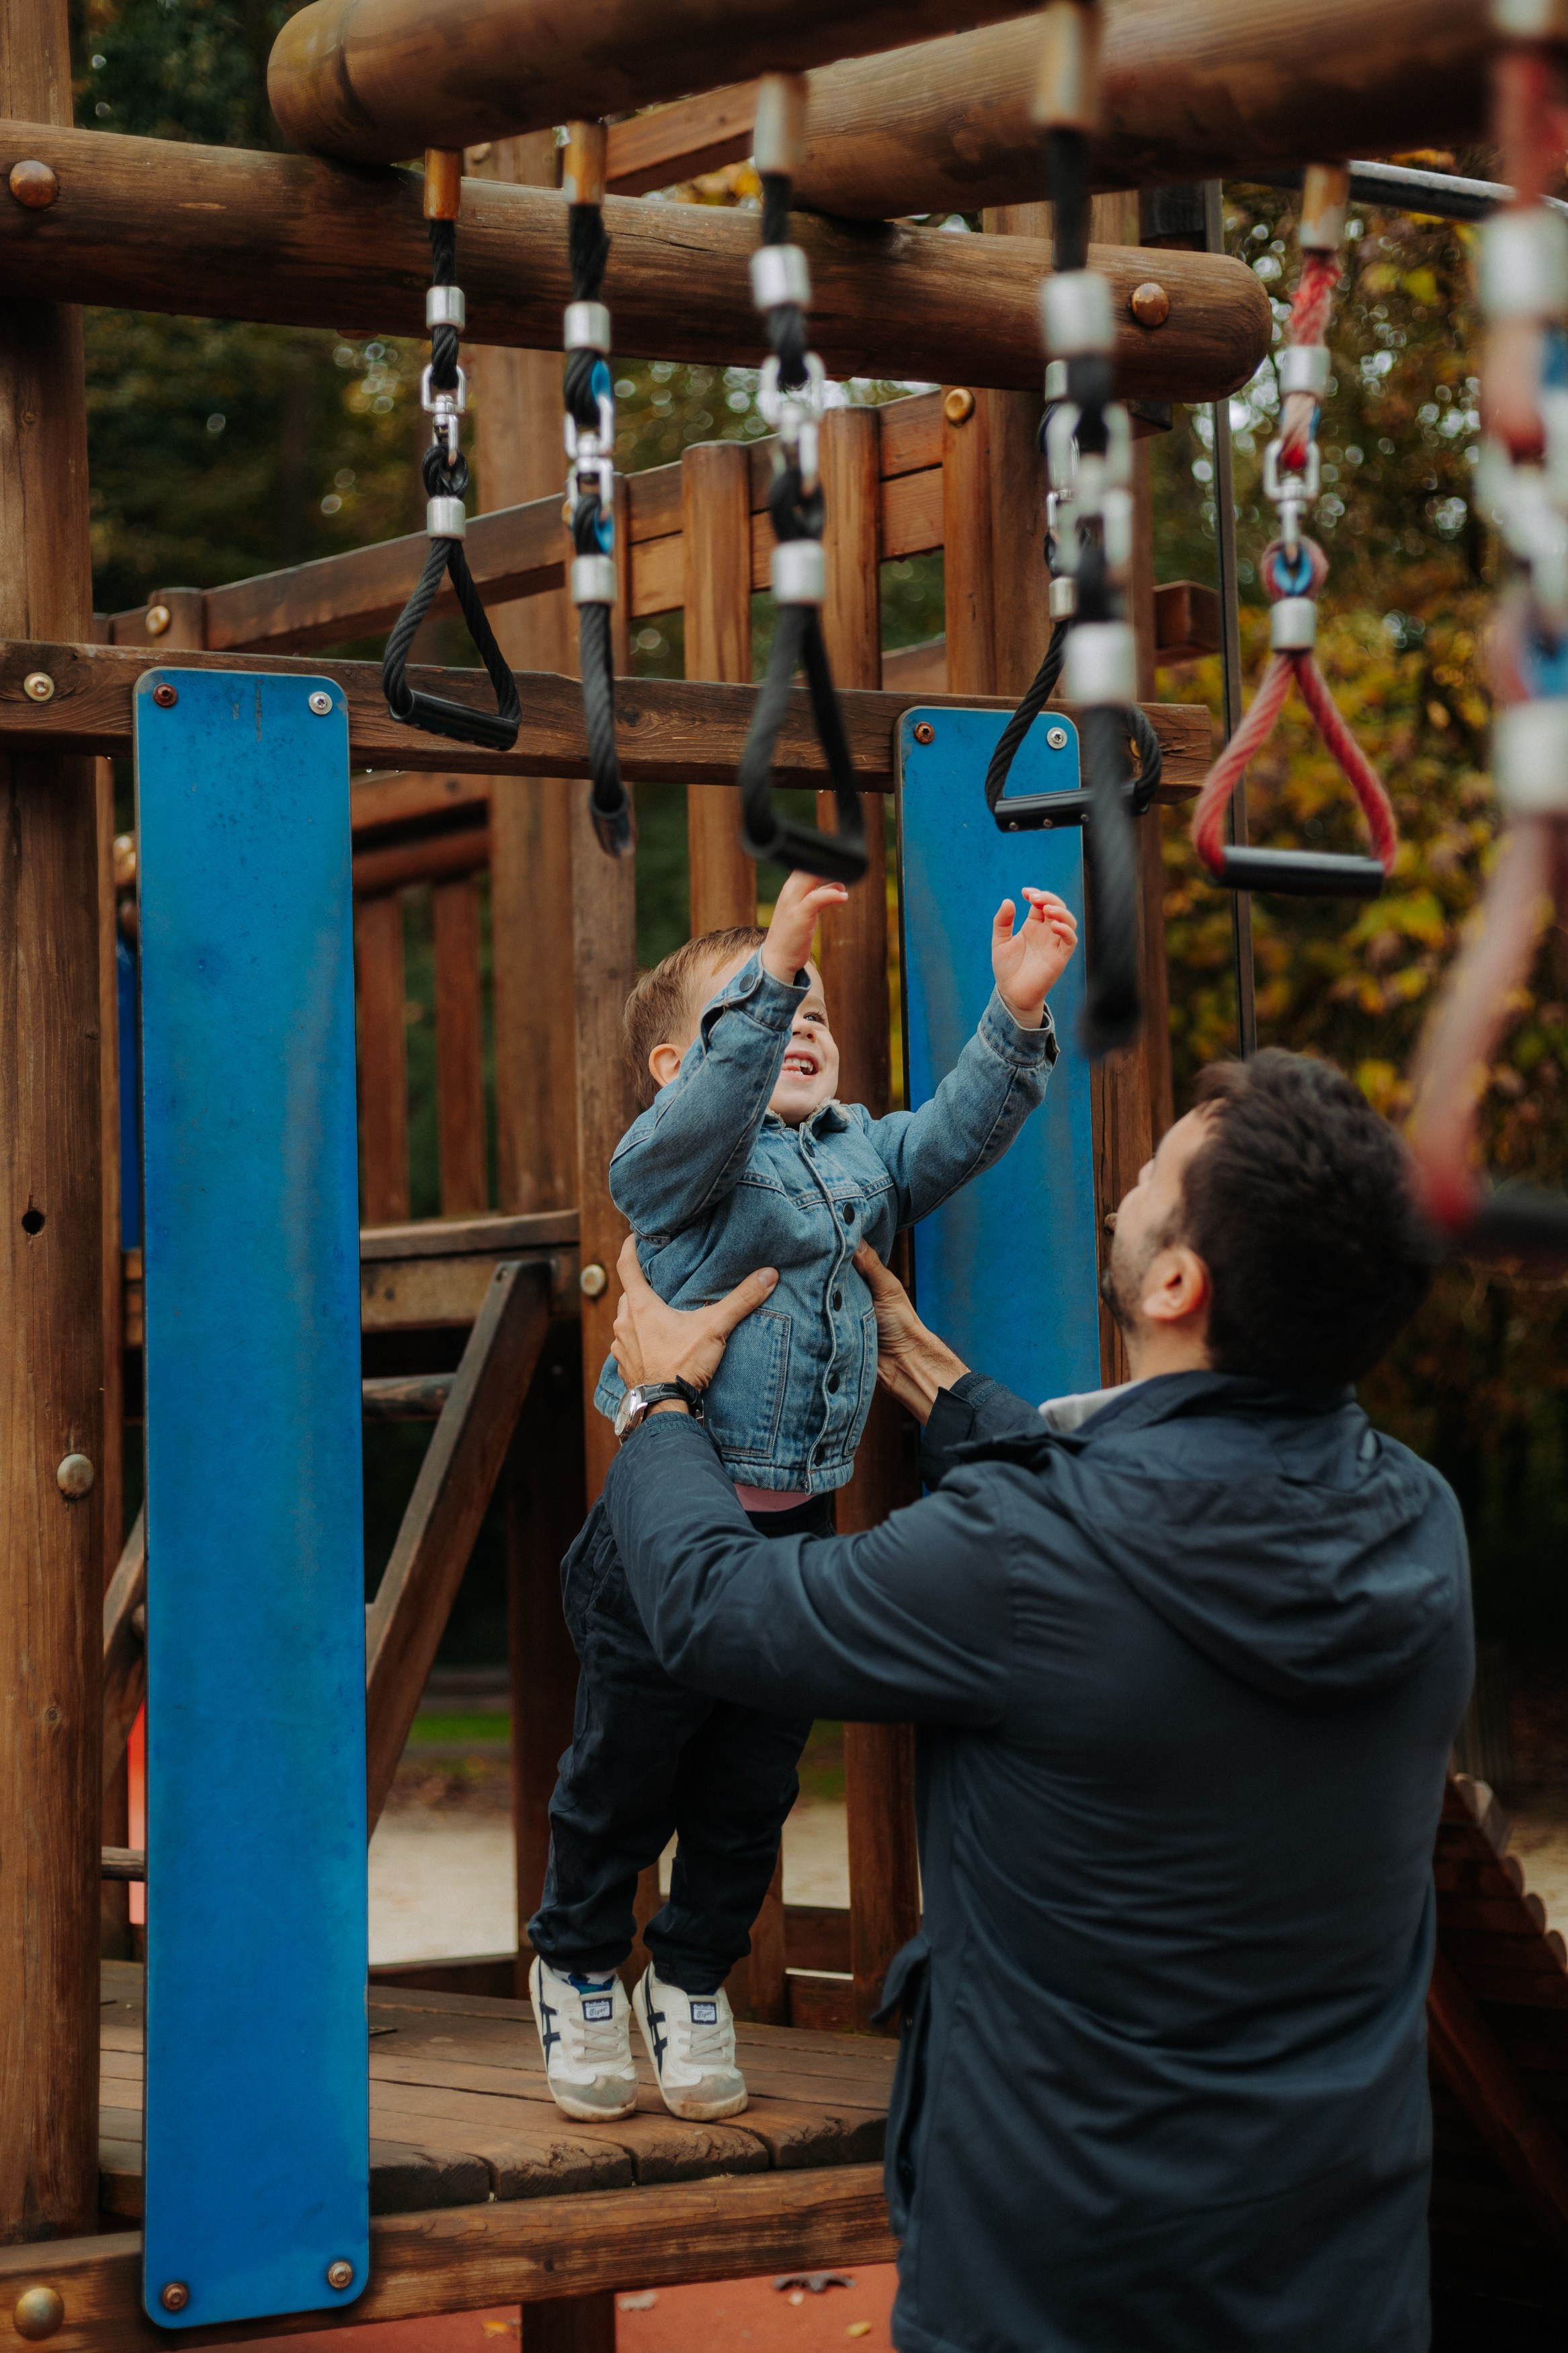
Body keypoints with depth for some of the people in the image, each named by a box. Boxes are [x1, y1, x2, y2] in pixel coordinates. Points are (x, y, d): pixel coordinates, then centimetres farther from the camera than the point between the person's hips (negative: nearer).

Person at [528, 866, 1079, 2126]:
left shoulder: (858, 1149, 10)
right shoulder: (681, 1156, -12)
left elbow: (953, 1135, 1)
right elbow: (707, 1108, -32)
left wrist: (1016, 1016, -12)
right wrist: (770, 963, -44)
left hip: (794, 1529, 6)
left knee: (752, 1783, 15)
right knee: (624, 1773, 9)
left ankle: (692, 1983, 33)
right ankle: (580, 1969, 30)